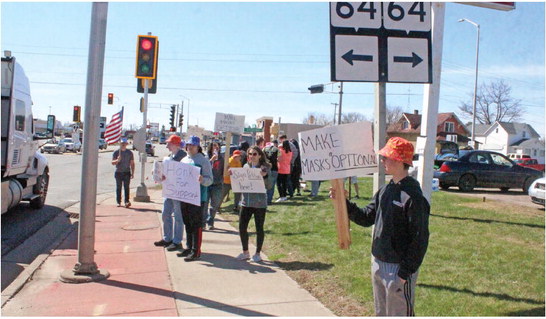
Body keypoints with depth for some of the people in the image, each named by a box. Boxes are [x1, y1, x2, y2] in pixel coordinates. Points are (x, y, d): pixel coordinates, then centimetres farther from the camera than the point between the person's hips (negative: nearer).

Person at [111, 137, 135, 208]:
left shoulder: (129, 152, 10)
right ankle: (118, 202, 8)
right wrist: (117, 160, -20)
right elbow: (112, 162, 2)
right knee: (118, 188, 3)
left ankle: (127, 201, -13)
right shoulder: (116, 152, 6)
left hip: (127, 173, 0)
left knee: (126, 187, -8)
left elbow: (132, 163, 12)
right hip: (118, 172, 0)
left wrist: (132, 173, 4)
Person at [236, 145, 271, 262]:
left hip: (259, 203, -4)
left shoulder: (265, 167, -6)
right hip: (246, 202, 5)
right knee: (242, 227, 5)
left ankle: (257, 254, 21)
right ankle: (245, 252, 23)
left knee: (259, 228, 5)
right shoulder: (246, 166, 9)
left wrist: (263, 176, -29)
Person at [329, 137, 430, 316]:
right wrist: (343, 202, -2)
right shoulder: (385, 191, 6)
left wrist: (405, 273, -18)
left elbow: (420, 239, -19)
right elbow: (366, 218, 11)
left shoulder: (413, 196, -19)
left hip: (399, 268, -8)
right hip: (378, 264, 8)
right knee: (381, 313, 22)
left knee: (400, 313, 5)